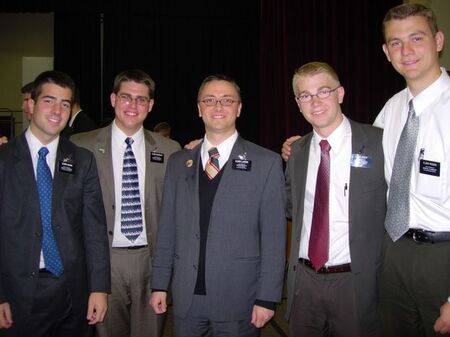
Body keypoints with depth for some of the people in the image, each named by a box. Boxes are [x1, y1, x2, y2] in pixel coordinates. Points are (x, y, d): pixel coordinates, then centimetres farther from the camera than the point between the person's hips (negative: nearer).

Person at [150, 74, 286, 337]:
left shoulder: (266, 163, -4)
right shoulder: (178, 163, 7)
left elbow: (274, 235, -6)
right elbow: (167, 228, 8)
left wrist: (268, 298, -9)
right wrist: (160, 284, 6)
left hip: (239, 300, -3)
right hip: (186, 298, 3)